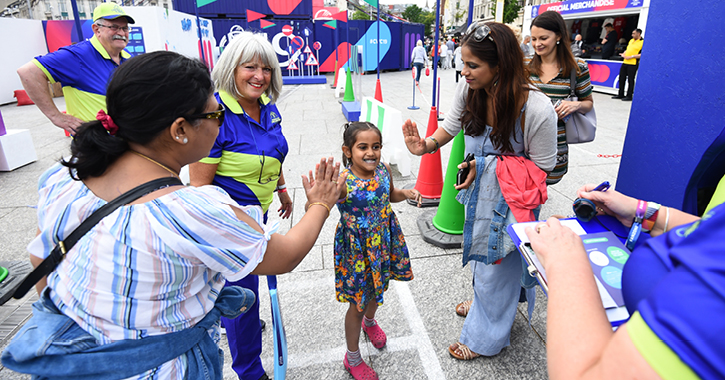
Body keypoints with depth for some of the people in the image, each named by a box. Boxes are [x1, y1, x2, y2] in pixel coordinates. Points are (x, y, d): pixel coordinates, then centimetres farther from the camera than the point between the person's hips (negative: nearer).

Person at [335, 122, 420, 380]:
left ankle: (370, 322, 65)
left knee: (377, 291, 28)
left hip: (382, 244, 6)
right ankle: (353, 359, 38)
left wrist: (407, 193, -7)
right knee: (357, 304, 11)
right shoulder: (342, 181, -27)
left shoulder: (383, 170, -9)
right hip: (356, 249, -5)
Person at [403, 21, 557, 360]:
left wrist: (488, 166, -26)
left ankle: (485, 337, 37)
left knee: (498, 263, 11)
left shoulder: (536, 109, -31)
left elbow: (542, 166, -19)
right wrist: (426, 145, -23)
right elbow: (450, 126, -2)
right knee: (480, 247, 26)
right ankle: (482, 299, 59)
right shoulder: (468, 90, -16)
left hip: (511, 201, -5)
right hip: (480, 189, 6)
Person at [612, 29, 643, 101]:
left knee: (630, 80, -4)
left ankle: (629, 96, 4)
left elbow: (642, 54, -15)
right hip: (625, 63, 8)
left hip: (633, 64, -8)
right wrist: (624, 54, 8)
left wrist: (631, 56, -19)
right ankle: (620, 94, 21)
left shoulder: (642, 42, -8)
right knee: (621, 78, 11)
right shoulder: (631, 40, 17)